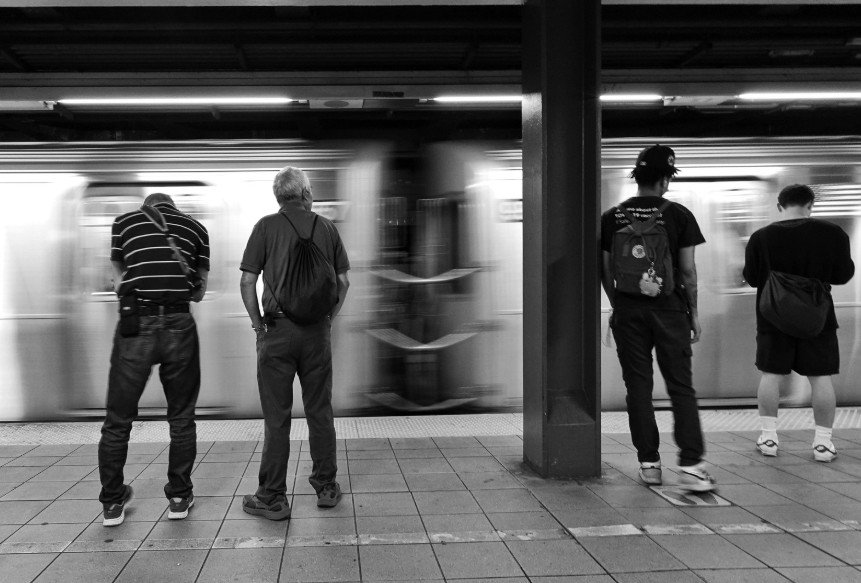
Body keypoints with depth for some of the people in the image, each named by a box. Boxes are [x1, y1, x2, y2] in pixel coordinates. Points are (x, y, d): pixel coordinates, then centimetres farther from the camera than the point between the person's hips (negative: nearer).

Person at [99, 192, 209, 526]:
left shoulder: (124, 222, 14)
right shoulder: (196, 228, 15)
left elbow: (119, 282, 16)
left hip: (135, 324, 0)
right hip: (179, 326, 0)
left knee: (118, 420, 13)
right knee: (181, 418, 14)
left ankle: (112, 502, 21)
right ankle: (179, 498, 20)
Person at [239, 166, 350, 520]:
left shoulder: (267, 226, -2)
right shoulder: (326, 227, 7)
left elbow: (247, 281, -6)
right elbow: (343, 281, 8)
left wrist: (258, 324, 3)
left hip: (278, 328, -2)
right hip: (317, 331, 3)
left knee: (276, 417, 1)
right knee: (320, 412, 12)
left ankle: (272, 498, 6)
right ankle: (326, 488, 19)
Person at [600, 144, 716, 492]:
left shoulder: (612, 218, 2)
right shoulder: (678, 215, -5)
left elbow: (605, 271, 5)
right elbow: (688, 271, -4)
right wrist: (694, 313, 5)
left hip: (628, 311, 2)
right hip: (669, 309, -2)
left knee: (638, 388, 8)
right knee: (681, 387, 2)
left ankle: (648, 464, 12)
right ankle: (690, 465, -5)